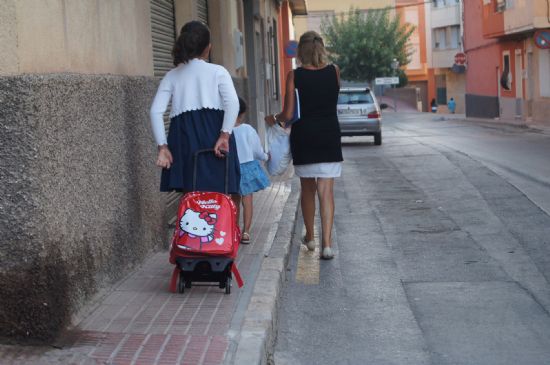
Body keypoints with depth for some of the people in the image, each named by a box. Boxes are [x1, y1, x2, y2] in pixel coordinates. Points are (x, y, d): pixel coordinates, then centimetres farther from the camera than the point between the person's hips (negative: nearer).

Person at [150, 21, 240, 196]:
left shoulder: (171, 76, 15)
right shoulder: (217, 71, 9)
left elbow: (155, 111, 4)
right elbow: (233, 103, -9)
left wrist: (162, 146, 2)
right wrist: (225, 135, -10)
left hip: (183, 136, 2)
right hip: (214, 133, -2)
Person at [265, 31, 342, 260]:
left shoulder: (295, 76, -6)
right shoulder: (334, 71, 0)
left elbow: (288, 114, -7)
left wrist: (274, 119, 14)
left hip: (303, 137, 0)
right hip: (329, 137, 0)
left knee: (307, 189, 16)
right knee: (326, 191, -1)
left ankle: (310, 237, 30)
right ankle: (326, 244, -10)